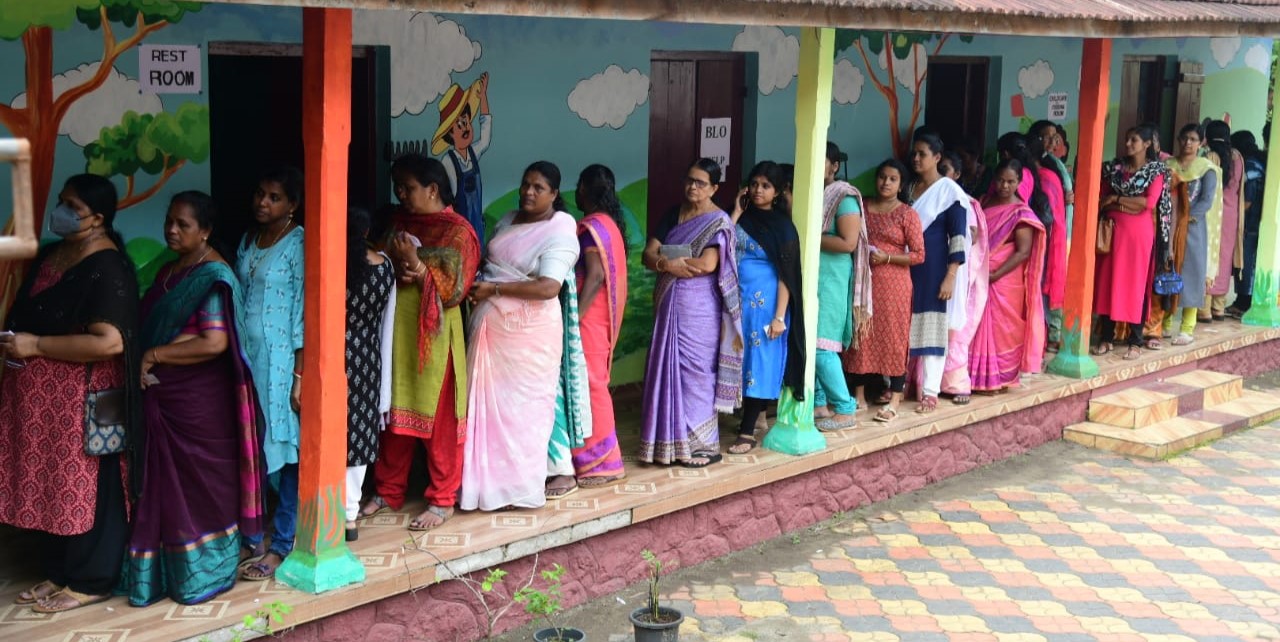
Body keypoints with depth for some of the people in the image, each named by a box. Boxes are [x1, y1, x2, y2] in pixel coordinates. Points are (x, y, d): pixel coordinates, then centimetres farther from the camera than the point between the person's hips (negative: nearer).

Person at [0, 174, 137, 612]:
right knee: (49, 484, 15)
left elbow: (108, 342, -26)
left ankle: (90, 582, 14)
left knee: (84, 487, 2)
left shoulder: (106, 268, -18)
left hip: (82, 401, -9)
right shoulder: (49, 253, 10)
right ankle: (57, 571, 28)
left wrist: (35, 345, -23)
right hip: (38, 398, 9)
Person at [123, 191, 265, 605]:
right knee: (165, 483, 12)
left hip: (199, 399, -8)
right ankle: (164, 573, 21)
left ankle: (204, 575, 16)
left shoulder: (212, 277, -14)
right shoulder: (169, 271, 13)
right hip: (163, 396, 8)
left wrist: (154, 356, -16)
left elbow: (214, 343, -22)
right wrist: (145, 364, 4)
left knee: (200, 484, 4)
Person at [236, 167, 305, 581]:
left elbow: (304, 313, -12)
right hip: (246, 359, 7)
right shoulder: (248, 240, 12)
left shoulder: (299, 245, -9)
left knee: (285, 453, 0)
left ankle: (281, 546, 8)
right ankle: (250, 539, 20)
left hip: (281, 362, -7)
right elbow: (238, 300, 16)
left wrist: (300, 374, -15)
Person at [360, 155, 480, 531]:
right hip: (395, 330, 6)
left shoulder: (457, 231, -7)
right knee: (394, 415, 11)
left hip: (433, 335, -6)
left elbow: (452, 290, -12)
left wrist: (416, 265, -21)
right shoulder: (399, 222, 10)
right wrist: (396, 271, -7)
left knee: (438, 419, 2)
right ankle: (389, 492, 23)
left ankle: (442, 500, 11)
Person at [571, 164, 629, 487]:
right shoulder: (609, 223, 13)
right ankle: (598, 456, 20)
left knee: (588, 384, -5)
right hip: (600, 316, 10)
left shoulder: (592, 227, -16)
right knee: (593, 383, 14)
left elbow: (595, 276, -23)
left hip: (587, 316, -10)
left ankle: (602, 461, -1)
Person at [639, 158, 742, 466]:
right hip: (668, 305, 6)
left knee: (695, 371, -3)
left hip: (699, 308, -6)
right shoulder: (673, 215, 12)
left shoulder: (718, 221, -7)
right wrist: (669, 264, -17)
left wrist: (667, 262, -9)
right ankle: (672, 439, 16)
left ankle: (703, 445, 6)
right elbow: (648, 254, 5)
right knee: (670, 369, 8)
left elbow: (708, 264, -20)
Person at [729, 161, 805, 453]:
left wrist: (779, 316, -14)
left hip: (765, 302, -4)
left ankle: (747, 432, 2)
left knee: (759, 363, -2)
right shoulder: (741, 218, 8)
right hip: (737, 299, 4)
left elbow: (786, 276, -7)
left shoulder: (782, 226, -3)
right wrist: (737, 213, -5)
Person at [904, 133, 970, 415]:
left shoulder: (950, 190, -6)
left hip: (934, 268, -6)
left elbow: (958, 236, -10)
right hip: (906, 266, 6)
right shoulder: (909, 189, 12)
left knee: (932, 328, -3)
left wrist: (950, 277, -16)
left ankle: (930, 392, 0)